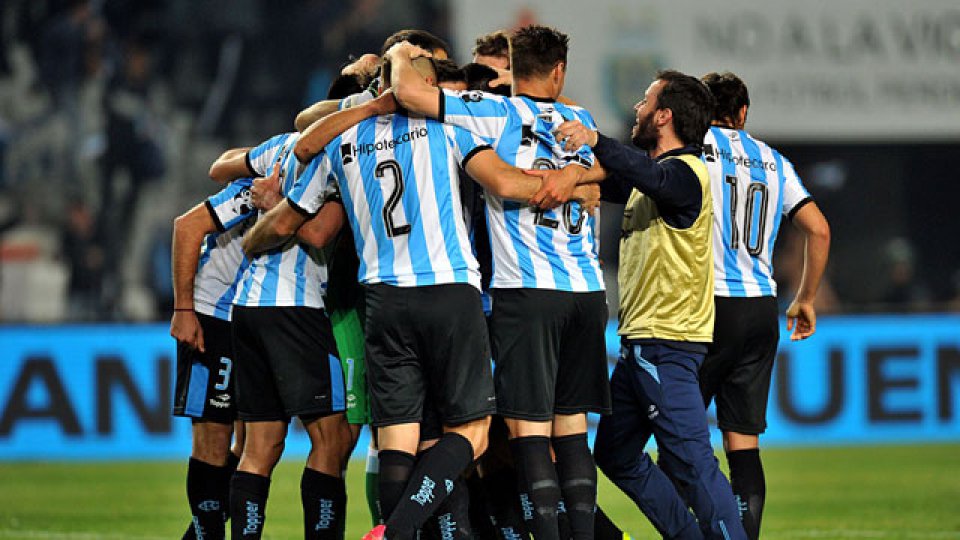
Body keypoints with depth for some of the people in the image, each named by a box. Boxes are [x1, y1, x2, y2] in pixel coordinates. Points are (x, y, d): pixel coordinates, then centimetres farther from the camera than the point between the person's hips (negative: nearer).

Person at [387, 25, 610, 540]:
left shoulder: (496, 111, -2)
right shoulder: (579, 120, 13)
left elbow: (409, 92, -9)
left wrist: (400, 56, 9)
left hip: (525, 288, -5)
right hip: (588, 290, 5)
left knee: (529, 430, -6)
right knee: (571, 426, 11)